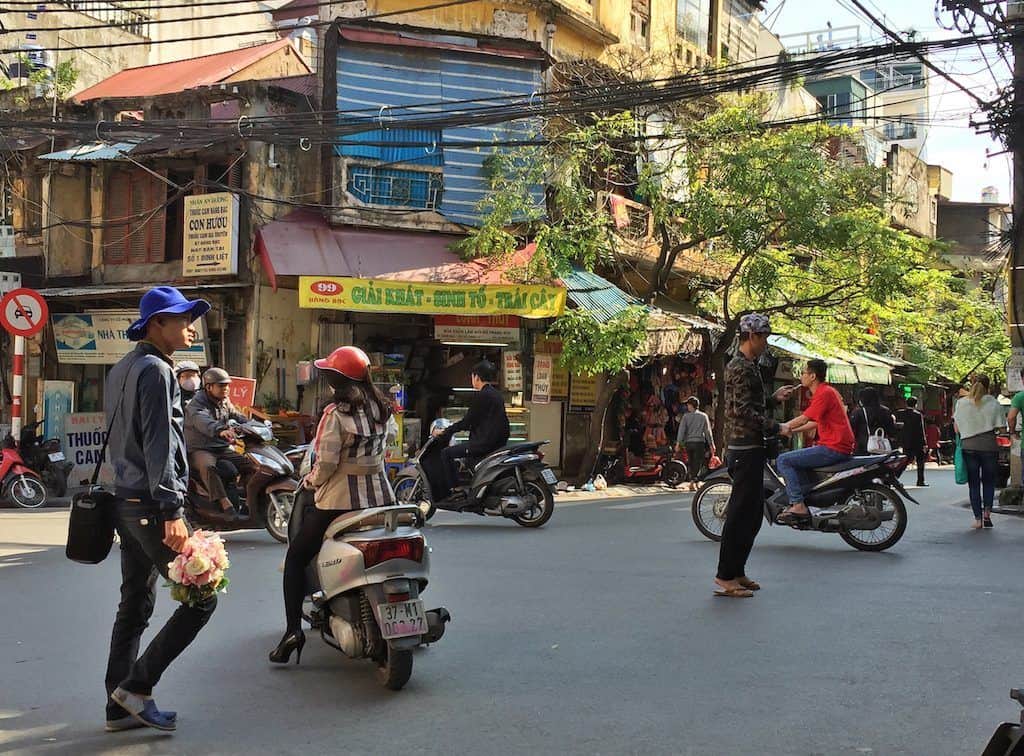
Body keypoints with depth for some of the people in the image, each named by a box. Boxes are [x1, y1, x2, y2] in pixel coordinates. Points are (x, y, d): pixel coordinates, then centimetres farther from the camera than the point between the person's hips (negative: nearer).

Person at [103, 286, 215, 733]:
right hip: (152, 505, -10)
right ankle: (136, 686, -2)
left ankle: (120, 707, 16)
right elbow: (159, 445, -20)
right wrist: (172, 511, -23)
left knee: (134, 607, 12)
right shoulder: (155, 370, -13)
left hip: (127, 501, 10)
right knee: (201, 597, -5)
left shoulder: (121, 370, 18)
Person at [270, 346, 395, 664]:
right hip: (380, 496, 6)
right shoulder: (381, 409, 4)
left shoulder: (336, 413, -15)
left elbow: (326, 463, -17)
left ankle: (293, 628, 0)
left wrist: (311, 481, 1)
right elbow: (382, 451, 10)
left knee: (296, 557, 10)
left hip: (340, 499, -6)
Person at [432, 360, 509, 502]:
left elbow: (468, 421, -13)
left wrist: (445, 432, -4)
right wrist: (452, 428, 31)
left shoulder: (481, 395, -13)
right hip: (498, 441, 10)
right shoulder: (496, 394, 16)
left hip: (485, 442, -10)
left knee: (446, 453, -6)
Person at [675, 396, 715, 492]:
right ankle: (693, 481, -17)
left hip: (688, 442, 1)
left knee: (691, 463, 13)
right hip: (700, 442, -1)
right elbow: (707, 431, 3)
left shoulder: (686, 416, 1)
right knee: (698, 463, -1)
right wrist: (711, 444, 7)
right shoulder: (704, 416, 3)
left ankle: (693, 481, 14)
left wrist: (678, 442, -5)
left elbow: (681, 430, -4)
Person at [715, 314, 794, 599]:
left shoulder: (745, 365, 20)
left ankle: (736, 572, 20)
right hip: (745, 449, -11)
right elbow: (745, 411, -21)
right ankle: (726, 577, -3)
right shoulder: (742, 367, -14)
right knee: (740, 514, -7)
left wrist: (774, 397, 18)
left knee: (752, 513, 14)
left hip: (749, 449, 11)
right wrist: (777, 428, -15)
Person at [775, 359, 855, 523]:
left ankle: (798, 506, -17)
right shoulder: (827, 391, 20)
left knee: (783, 460, -13)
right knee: (795, 460, 22)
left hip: (834, 448, -11)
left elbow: (803, 419, -16)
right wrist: (791, 430, 23)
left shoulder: (824, 393, -12)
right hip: (841, 447, 11)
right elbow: (816, 422, 27)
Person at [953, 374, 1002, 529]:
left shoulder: (961, 402, 0)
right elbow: (1000, 427, -4)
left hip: (968, 447, 1)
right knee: (989, 481, 14)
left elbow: (956, 428, 2)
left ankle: (978, 519, 3)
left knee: (974, 483, 6)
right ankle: (987, 512, 1)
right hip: (989, 446, -1)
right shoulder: (993, 403, -4)